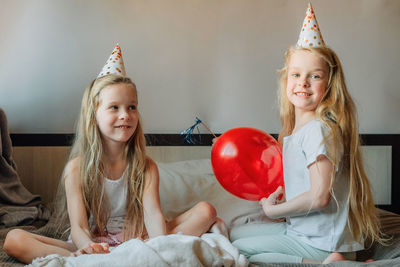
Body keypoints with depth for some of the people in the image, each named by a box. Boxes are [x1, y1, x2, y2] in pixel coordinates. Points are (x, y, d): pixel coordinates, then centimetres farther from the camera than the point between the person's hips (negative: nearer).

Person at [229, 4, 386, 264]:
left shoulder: (319, 130, -20)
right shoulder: (295, 130, 8)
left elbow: (319, 196, -24)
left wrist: (273, 210, -11)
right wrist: (276, 195, 4)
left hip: (322, 240, -10)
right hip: (301, 228, 10)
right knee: (235, 234, 20)